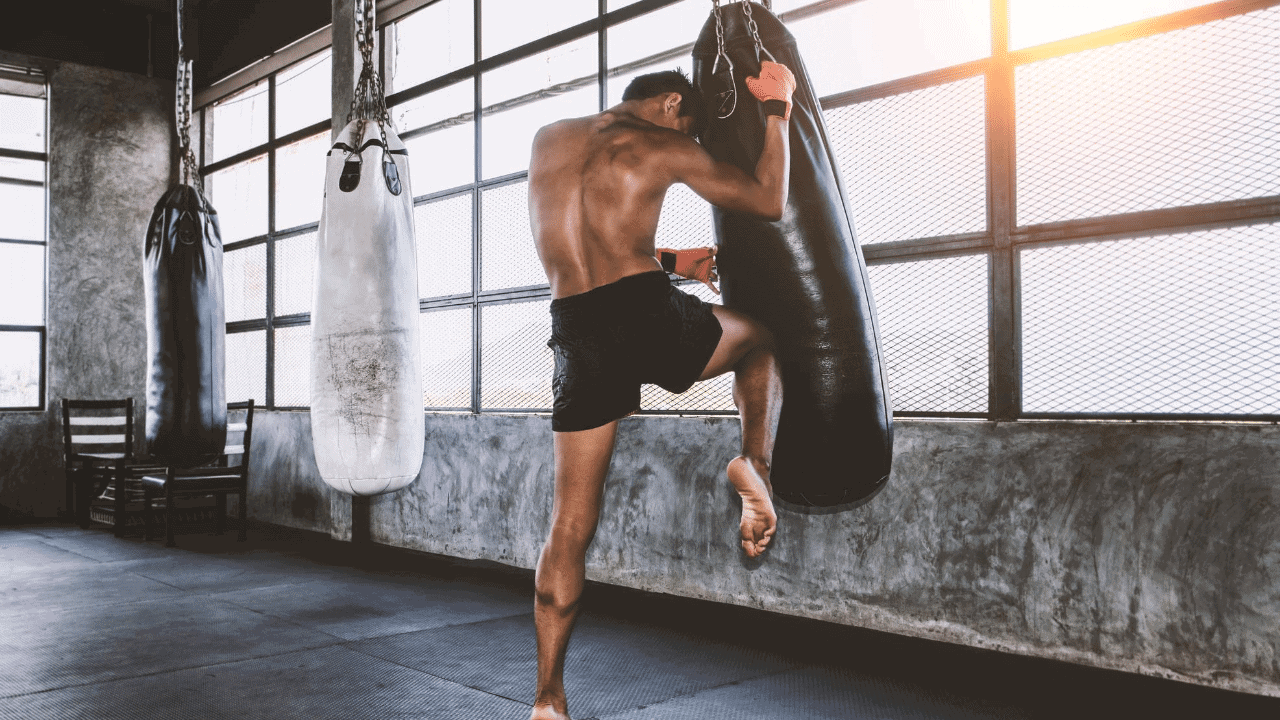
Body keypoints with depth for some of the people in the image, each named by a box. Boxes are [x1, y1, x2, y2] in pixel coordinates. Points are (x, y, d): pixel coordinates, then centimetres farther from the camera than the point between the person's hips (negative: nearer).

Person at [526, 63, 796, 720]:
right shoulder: (662, 146, 5)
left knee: (571, 522, 10)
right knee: (761, 333, 29)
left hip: (577, 333, 4)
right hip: (650, 315, -3)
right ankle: (755, 464, 6)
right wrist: (775, 110, 22)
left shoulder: (547, 140, 20)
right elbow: (770, 203, 10)